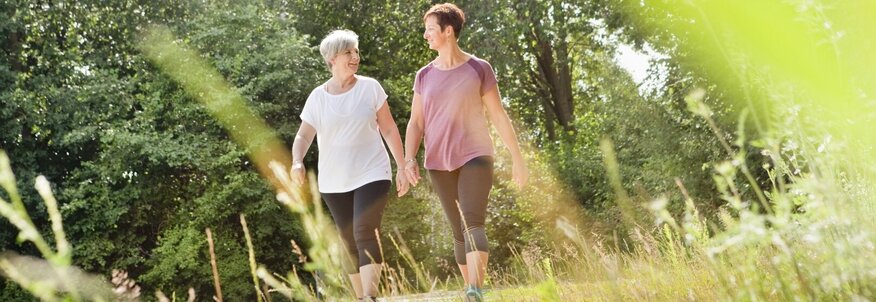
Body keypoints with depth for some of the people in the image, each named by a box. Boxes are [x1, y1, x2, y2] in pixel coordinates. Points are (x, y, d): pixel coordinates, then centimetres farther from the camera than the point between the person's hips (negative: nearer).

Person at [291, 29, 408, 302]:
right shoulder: (318, 97, 1)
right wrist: (297, 162, -20)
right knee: (350, 243, 9)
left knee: (365, 234, -18)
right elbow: (303, 136, 1)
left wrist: (402, 167, 0)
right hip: (333, 182, 2)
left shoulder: (370, 87, -1)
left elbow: (389, 129, 3)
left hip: (371, 174, -2)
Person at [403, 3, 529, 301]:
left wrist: (518, 159, 2)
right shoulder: (424, 76, 8)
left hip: (475, 157, -3)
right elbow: (415, 123, 7)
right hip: (439, 164, 3)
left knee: (473, 223, -21)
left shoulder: (479, 69, 0)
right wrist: (409, 160, -9)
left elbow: (499, 115, 2)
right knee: (459, 231, 8)